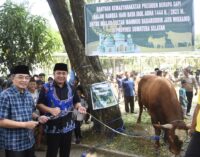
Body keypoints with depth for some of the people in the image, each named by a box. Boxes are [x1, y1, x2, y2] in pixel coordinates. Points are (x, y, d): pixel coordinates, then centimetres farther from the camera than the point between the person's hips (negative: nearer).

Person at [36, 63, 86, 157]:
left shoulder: (71, 87, 3)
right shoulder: (46, 87, -8)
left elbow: (76, 102, 13)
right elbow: (39, 104, -8)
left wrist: (79, 107, -10)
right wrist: (50, 110, -25)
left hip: (67, 126, 4)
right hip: (52, 127, -4)